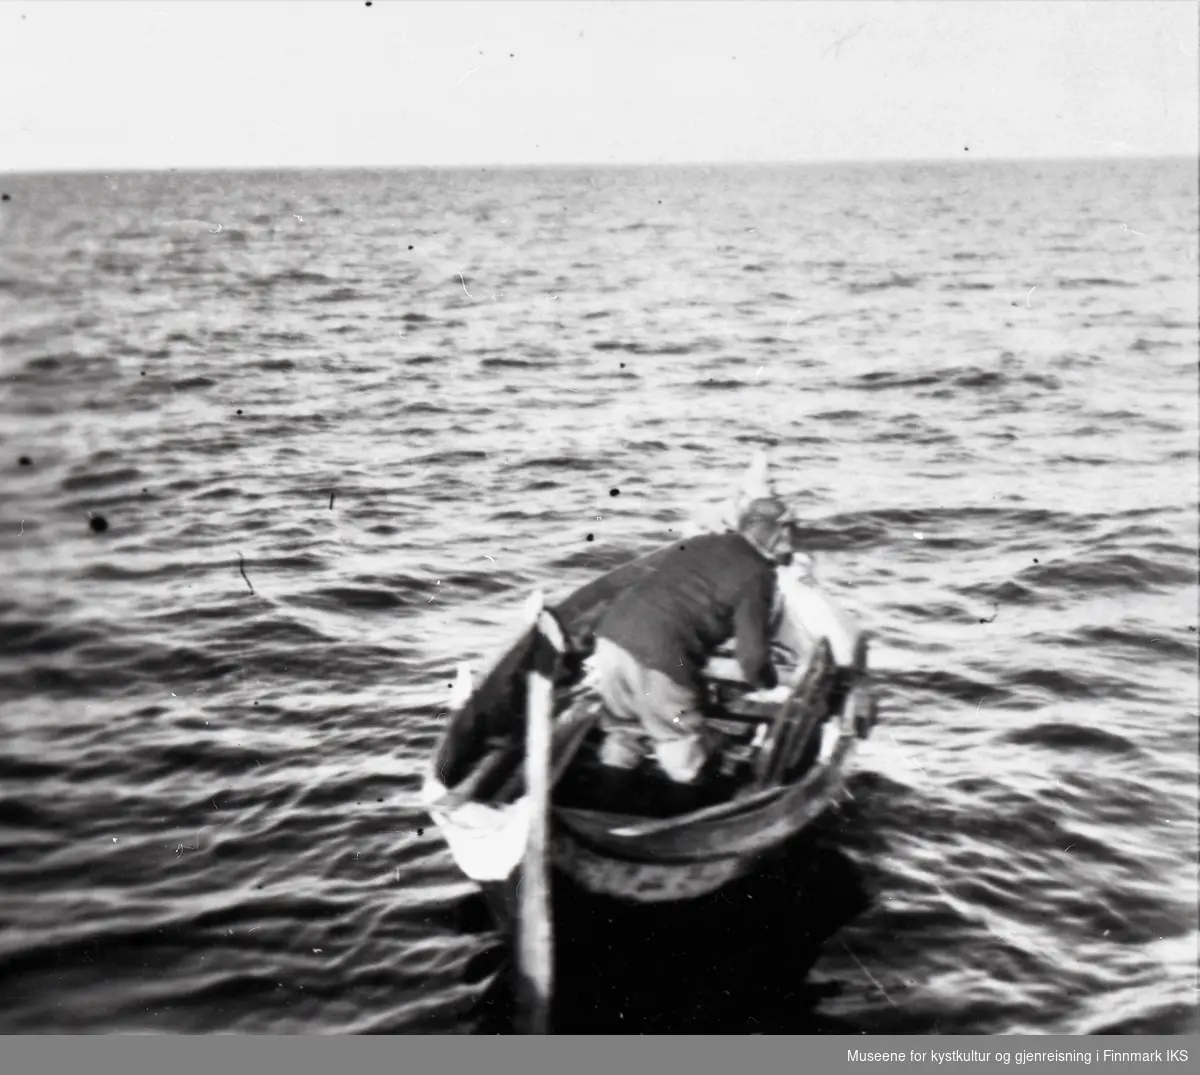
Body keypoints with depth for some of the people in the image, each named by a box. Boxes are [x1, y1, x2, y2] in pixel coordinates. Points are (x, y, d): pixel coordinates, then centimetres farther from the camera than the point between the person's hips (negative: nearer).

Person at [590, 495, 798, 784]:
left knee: (623, 731, 27)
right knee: (685, 764, 11)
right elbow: (752, 654, -1)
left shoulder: (697, 544, 22)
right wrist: (769, 687, 20)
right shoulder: (756, 574, 1)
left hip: (612, 632, 8)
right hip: (657, 658, -8)